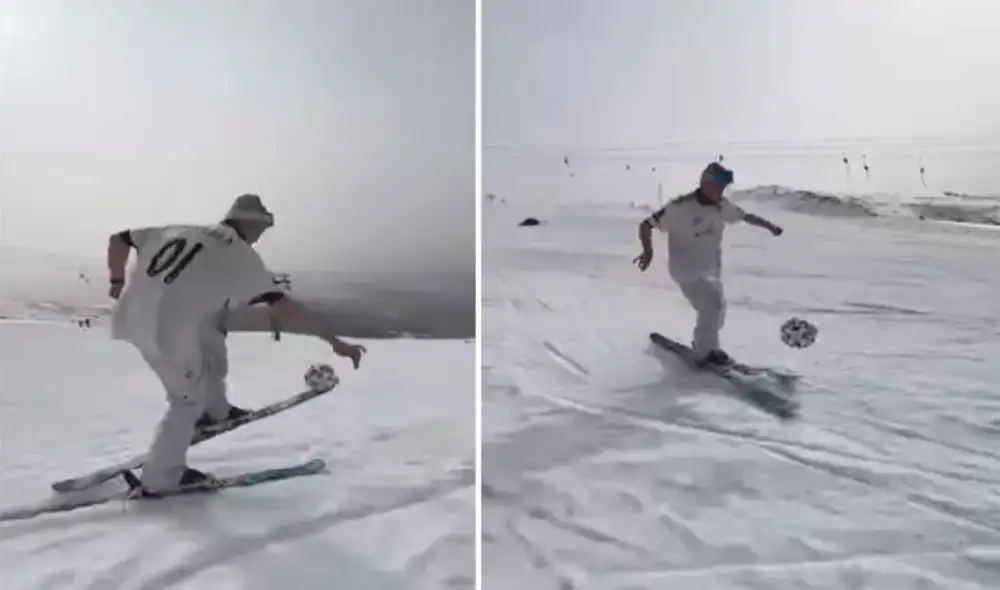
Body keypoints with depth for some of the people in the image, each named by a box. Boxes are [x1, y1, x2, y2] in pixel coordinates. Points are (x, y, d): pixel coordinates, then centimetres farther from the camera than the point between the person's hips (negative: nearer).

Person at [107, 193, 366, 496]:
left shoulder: (178, 231, 15)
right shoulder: (244, 258, -1)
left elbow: (117, 239, 19)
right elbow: (289, 308, -2)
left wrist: (117, 282, 32)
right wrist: (337, 343, 2)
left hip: (130, 316, 7)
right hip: (170, 331, -7)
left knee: (211, 338, 29)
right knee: (189, 400, 16)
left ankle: (214, 409, 41)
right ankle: (160, 479, 29)